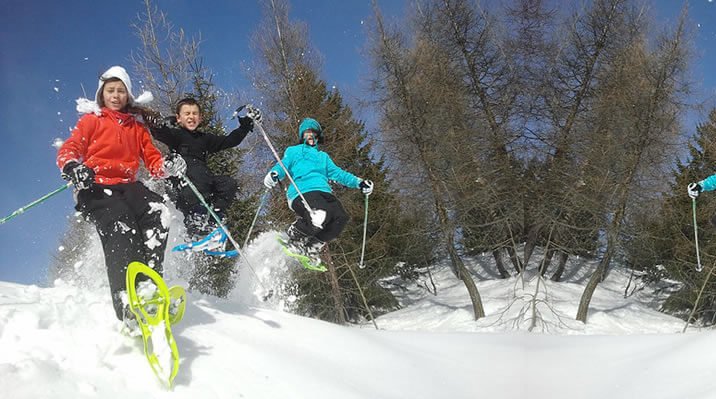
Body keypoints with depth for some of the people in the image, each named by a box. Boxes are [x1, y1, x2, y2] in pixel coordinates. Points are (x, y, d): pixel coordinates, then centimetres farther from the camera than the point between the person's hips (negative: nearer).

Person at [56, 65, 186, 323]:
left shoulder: (137, 128, 27)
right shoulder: (91, 121, 17)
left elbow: (152, 160, 17)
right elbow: (68, 150, 6)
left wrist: (168, 167, -7)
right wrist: (72, 167, -19)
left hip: (128, 186, 4)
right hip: (96, 188, -4)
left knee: (157, 212, -29)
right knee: (120, 230, -32)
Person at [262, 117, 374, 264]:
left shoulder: (324, 156, 38)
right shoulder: (293, 151, 25)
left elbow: (337, 173, 26)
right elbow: (283, 166, 9)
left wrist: (358, 182, 11)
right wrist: (273, 175, -16)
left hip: (324, 192, 5)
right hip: (302, 192, -5)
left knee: (341, 217, -25)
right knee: (320, 216, -36)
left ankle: (312, 247, -6)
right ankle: (294, 236, -7)